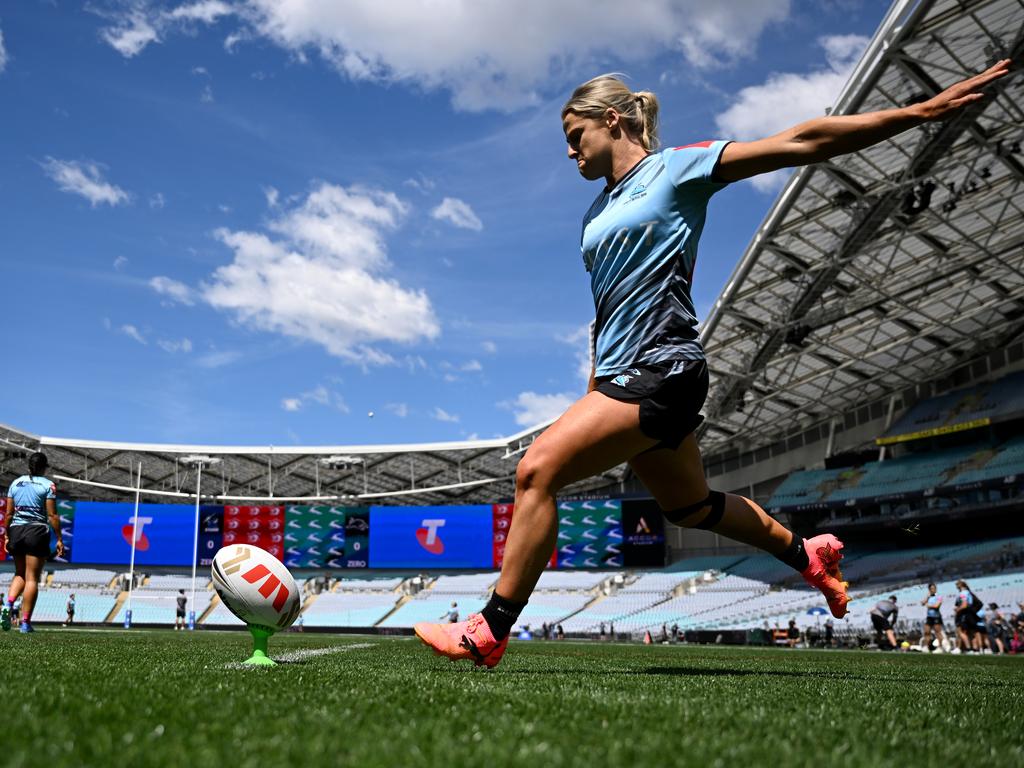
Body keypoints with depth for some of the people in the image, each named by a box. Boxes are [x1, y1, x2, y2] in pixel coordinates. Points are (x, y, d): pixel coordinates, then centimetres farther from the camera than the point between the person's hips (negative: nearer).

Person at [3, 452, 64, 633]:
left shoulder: (15, 483, 10)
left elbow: (8, 513, 9)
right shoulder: (48, 485, -3)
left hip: (16, 530, 4)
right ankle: (25, 622, 0)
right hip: (37, 531, -4)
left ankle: (8, 605, -5)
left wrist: (7, 536, 16)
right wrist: (59, 539, -3)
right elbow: (52, 515, -7)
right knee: (32, 578, 0)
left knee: (20, 574, 19)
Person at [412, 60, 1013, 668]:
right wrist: (596, 395, 23)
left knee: (537, 470, -19)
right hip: (624, 374, 9)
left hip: (661, 370, -9)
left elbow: (802, 142, -6)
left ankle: (489, 632, -12)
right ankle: (807, 553, 41)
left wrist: (921, 111, -11)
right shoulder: (598, 212, 19)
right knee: (692, 506, 20)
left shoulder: (678, 168, -2)